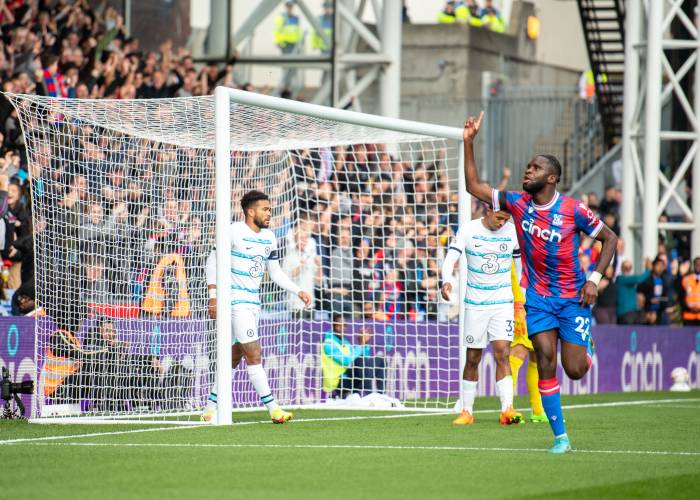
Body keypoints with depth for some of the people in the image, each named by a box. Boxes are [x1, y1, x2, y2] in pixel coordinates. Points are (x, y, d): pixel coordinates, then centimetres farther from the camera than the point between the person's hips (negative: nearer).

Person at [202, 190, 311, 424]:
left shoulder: (269, 238, 11)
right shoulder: (234, 232, -11)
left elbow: (276, 272, 18)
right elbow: (213, 263, -7)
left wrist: (299, 292, 7)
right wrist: (214, 296, -13)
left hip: (254, 302, 8)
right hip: (236, 300, -8)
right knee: (254, 354, -11)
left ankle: (211, 408, 17)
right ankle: (272, 408, -11)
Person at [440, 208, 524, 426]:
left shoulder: (513, 232, 0)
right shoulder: (468, 230, -6)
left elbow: (521, 265, 13)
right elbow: (450, 259, -13)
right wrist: (446, 281, -33)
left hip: (503, 302, 0)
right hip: (475, 303, 0)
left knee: (502, 353, -15)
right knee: (473, 358, 4)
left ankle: (507, 410, -21)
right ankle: (467, 412, 15)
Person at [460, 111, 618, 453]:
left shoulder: (574, 210, -12)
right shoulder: (518, 203, -2)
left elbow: (610, 238, -2)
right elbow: (474, 186, 0)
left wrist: (594, 279, -11)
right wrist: (469, 143, -9)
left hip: (573, 297, -2)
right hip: (538, 297, 2)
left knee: (575, 370, -5)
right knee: (546, 362, -11)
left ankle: (587, 346, 34)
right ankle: (560, 437, -5)